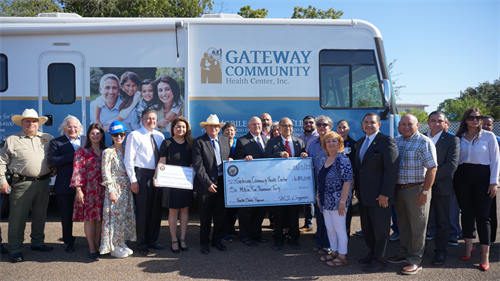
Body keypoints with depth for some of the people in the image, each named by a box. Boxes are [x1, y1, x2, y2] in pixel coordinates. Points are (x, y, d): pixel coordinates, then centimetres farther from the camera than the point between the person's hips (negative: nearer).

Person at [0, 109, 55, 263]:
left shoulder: (48, 139, 11)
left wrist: (54, 170, 4)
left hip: (43, 183, 4)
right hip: (22, 184, -3)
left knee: (40, 215, 14)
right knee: (18, 217, 0)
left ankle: (37, 242, 29)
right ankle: (15, 249, 11)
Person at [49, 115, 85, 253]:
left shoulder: (86, 141, 10)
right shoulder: (56, 142, 1)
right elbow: (54, 161, -14)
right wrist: (75, 154, -20)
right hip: (65, 185, -1)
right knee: (67, 216, 11)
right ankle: (69, 242, 28)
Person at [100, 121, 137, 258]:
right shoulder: (108, 152, -7)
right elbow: (106, 173, -12)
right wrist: (111, 191, -16)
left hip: (126, 189, 6)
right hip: (114, 188, -6)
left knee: (126, 215, 10)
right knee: (115, 216, -1)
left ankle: (122, 243, 23)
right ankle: (114, 247, 11)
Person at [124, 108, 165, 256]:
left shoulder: (160, 136, 10)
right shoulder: (135, 135, -5)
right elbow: (129, 160, -8)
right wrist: (133, 181, -13)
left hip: (157, 175, 5)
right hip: (142, 175, -5)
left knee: (156, 209, 12)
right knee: (142, 210, 2)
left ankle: (152, 240, 28)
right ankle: (142, 244, 17)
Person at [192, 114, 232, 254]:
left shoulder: (225, 140, 10)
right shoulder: (198, 142, -7)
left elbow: (229, 157, 21)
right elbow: (198, 165, -12)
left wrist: (230, 160, -4)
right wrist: (208, 183, -16)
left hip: (222, 183, 5)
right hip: (206, 184, -4)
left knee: (220, 214, 13)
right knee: (205, 216, 6)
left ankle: (217, 240, 29)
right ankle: (204, 242, 22)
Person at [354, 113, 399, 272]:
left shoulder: (387, 141, -11)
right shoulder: (361, 142, 13)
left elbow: (392, 168, -17)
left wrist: (385, 194, -19)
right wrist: (357, 188, 12)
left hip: (380, 196, -7)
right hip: (363, 195, 7)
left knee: (380, 229, 6)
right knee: (366, 228, 16)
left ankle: (379, 261, 20)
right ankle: (373, 254, 34)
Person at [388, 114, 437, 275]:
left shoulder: (424, 142, -8)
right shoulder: (396, 141, 9)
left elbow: (432, 168, -13)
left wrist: (425, 192, -17)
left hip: (416, 189, -5)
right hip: (397, 189, 6)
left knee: (417, 227, 4)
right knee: (402, 224, 16)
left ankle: (415, 261, 14)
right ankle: (404, 253, 30)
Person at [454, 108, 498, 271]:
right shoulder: (459, 138, 10)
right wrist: (453, 180, 5)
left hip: (482, 176, -3)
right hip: (462, 177, 3)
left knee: (482, 215, -3)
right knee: (466, 213, 8)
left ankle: (485, 255, 3)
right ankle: (469, 247, 22)